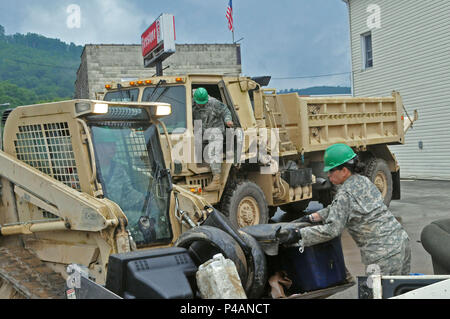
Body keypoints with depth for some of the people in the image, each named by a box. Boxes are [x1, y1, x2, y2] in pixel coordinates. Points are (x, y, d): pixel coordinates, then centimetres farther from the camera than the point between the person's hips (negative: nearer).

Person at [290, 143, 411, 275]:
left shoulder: (345, 193, -14)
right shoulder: (364, 181, 13)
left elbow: (331, 229, -18)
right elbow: (337, 209, 22)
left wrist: (298, 234, -13)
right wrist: (311, 217, 19)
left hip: (383, 253, -9)